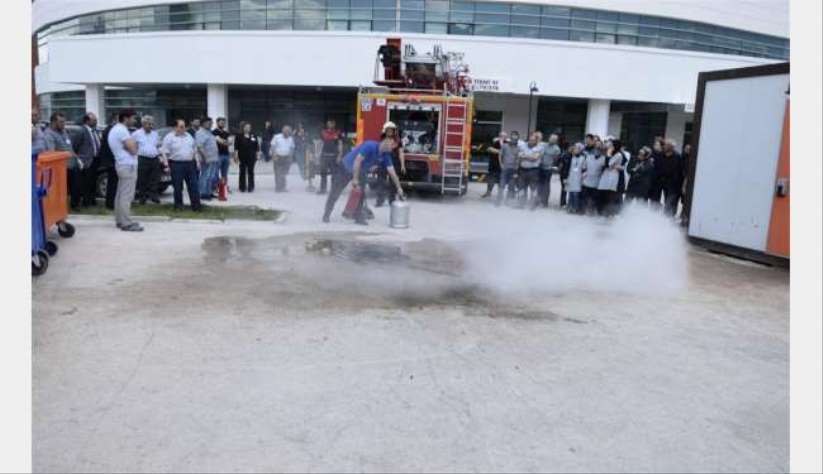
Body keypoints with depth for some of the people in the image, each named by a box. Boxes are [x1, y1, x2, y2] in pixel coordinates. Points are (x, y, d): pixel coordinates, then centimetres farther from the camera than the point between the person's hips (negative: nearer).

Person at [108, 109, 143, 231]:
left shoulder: (115, 129, 18)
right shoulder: (122, 130, -16)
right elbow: (133, 149, -19)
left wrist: (131, 144, 3)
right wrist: (134, 143, 0)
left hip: (122, 164, 11)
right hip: (128, 165, -11)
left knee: (121, 194, 13)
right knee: (127, 196, -10)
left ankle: (120, 220, 19)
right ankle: (127, 223, -10)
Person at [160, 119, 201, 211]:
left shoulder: (189, 136, 15)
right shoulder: (169, 137, -1)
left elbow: (194, 150, 20)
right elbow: (164, 152, -5)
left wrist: (197, 161, 13)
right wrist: (166, 163, -13)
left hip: (190, 164, 5)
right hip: (177, 165, -4)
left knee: (194, 185, 1)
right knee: (178, 187, 1)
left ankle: (196, 205, 5)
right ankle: (178, 205, 12)